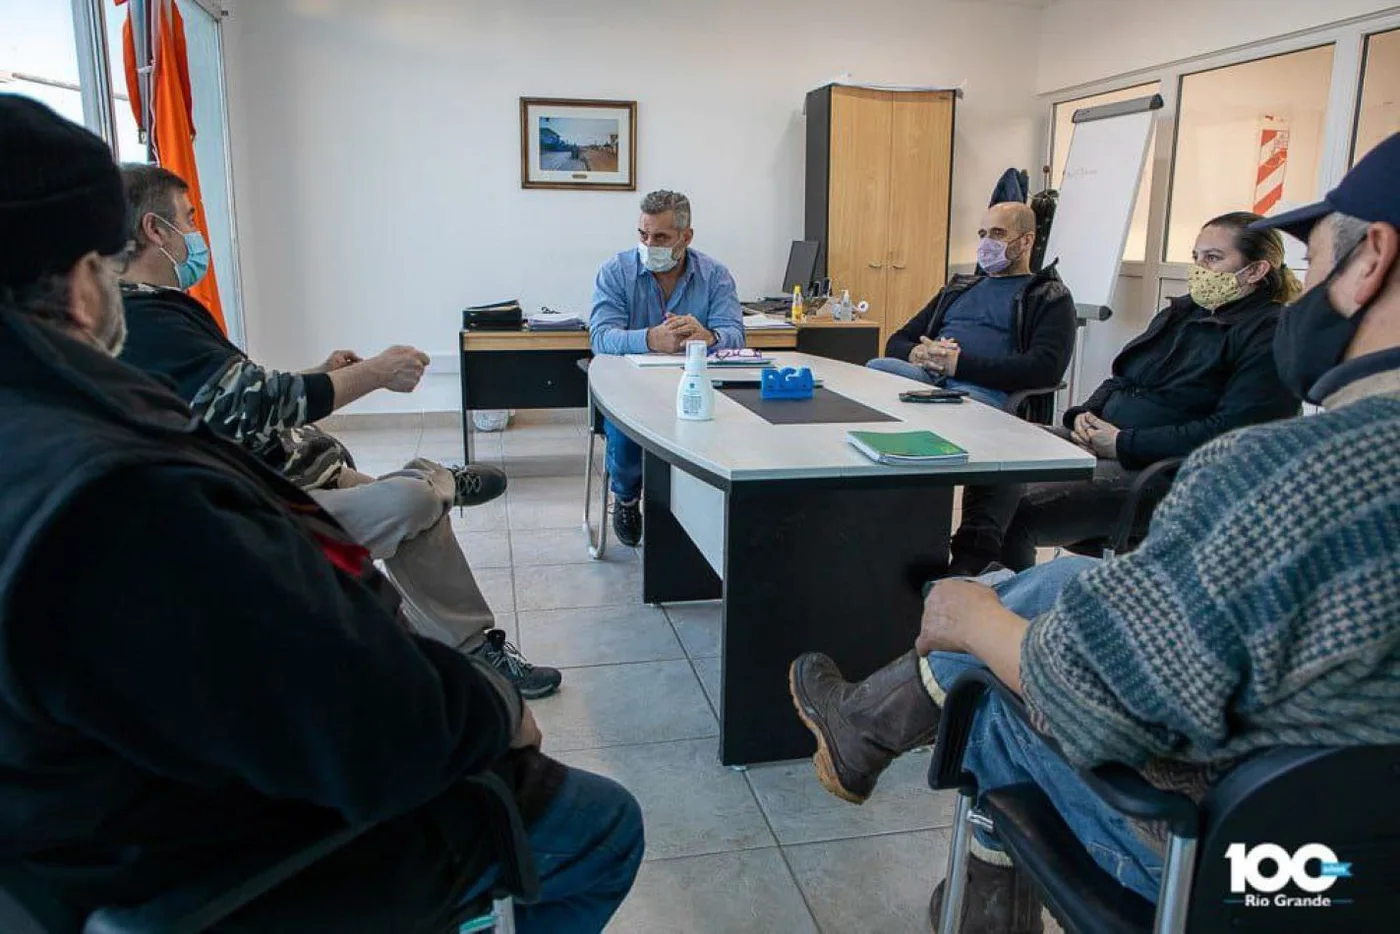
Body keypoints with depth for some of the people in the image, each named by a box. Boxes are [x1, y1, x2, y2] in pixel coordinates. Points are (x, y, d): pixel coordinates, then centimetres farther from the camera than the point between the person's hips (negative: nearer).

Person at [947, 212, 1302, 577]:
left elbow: (1228, 432, -18)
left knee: (1017, 515, -27)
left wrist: (1123, 443, -18)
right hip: (1098, 440, 8)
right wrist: (1087, 413, 2)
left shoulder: (1270, 337, -7)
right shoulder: (1183, 311, 19)